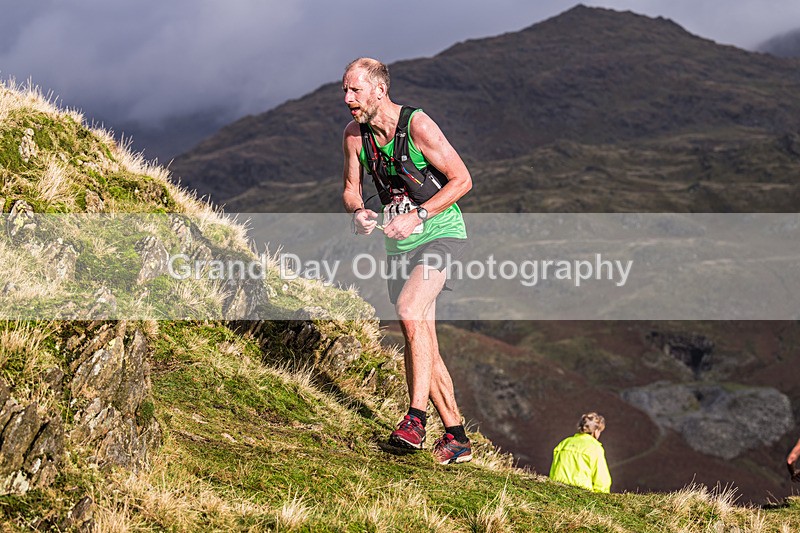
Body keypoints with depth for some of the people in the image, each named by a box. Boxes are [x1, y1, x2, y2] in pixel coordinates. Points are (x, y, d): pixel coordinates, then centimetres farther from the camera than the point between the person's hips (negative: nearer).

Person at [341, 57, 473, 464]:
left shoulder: (417, 125, -18)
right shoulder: (355, 135, -1)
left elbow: (462, 179, -15)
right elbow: (351, 189, 10)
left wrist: (417, 215, -22)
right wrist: (357, 212, -13)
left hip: (441, 234, -7)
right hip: (400, 244, 7)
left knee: (410, 309, -29)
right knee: (421, 342, 6)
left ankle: (416, 419, -28)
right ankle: (456, 438, 15)